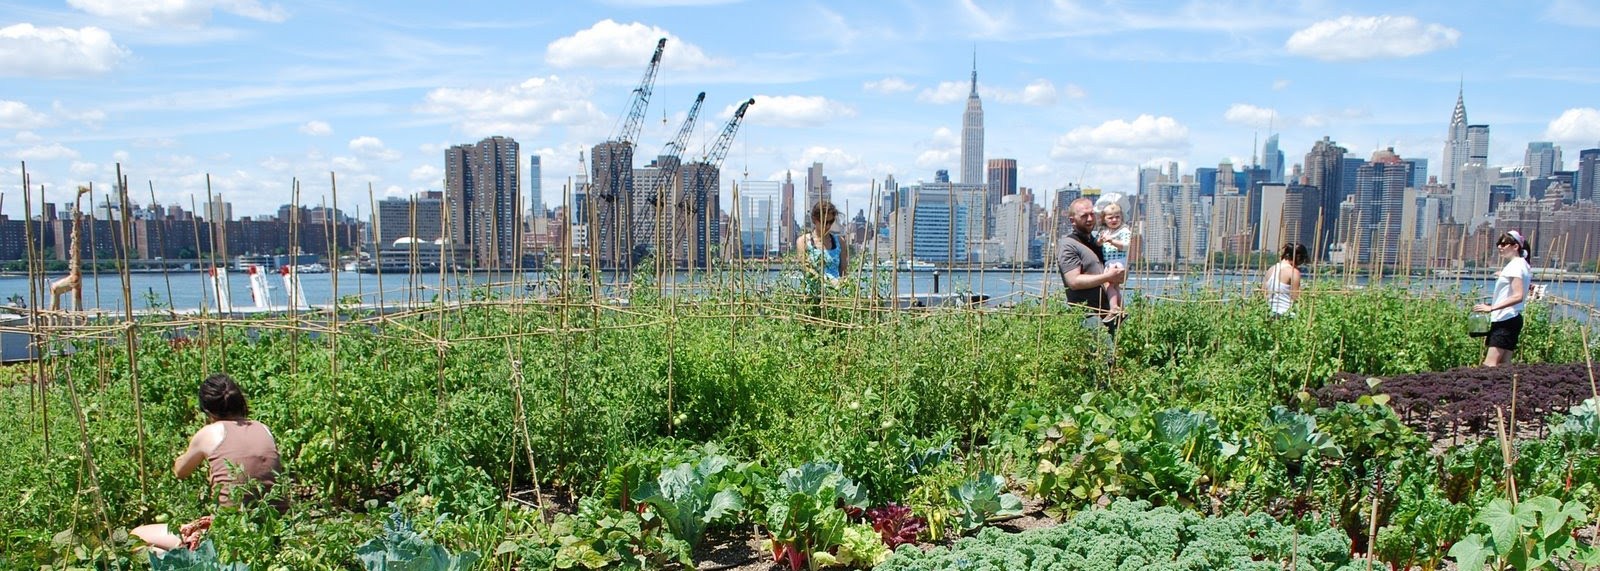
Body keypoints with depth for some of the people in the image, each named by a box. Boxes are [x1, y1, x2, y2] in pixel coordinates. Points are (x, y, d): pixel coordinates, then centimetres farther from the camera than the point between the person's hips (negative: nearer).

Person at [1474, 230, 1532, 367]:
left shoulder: (1516, 265, -12)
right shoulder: (1519, 264, 19)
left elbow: (1518, 296, -23)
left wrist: (1492, 308, -27)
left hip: (1506, 319, -10)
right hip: (1509, 320, 10)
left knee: (1489, 364, -17)